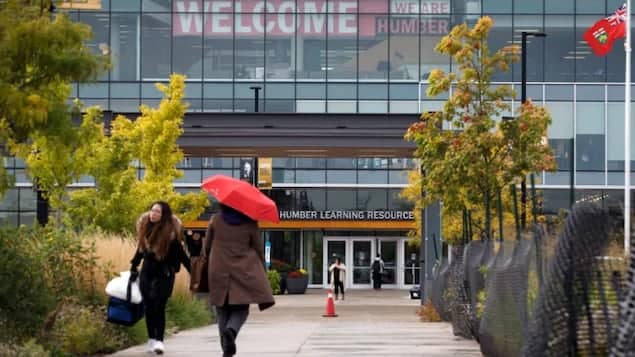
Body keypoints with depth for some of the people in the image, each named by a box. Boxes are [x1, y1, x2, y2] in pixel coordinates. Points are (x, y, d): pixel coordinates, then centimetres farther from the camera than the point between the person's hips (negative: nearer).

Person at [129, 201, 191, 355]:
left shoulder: (170, 233, -13)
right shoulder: (145, 227, 2)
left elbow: (180, 254, -10)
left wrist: (193, 271, -13)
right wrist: (133, 267, 19)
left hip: (164, 274, -5)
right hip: (147, 272, 5)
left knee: (158, 307, -11)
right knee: (148, 307, 6)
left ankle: (159, 340, -10)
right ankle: (152, 339, 15)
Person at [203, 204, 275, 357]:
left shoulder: (215, 220, 1)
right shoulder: (250, 223, -2)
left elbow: (207, 247, 8)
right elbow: (259, 249, 3)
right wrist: (262, 272, 15)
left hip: (219, 272, 1)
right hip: (244, 273, -1)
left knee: (222, 310, 10)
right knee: (241, 309, 7)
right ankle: (231, 330, -25)